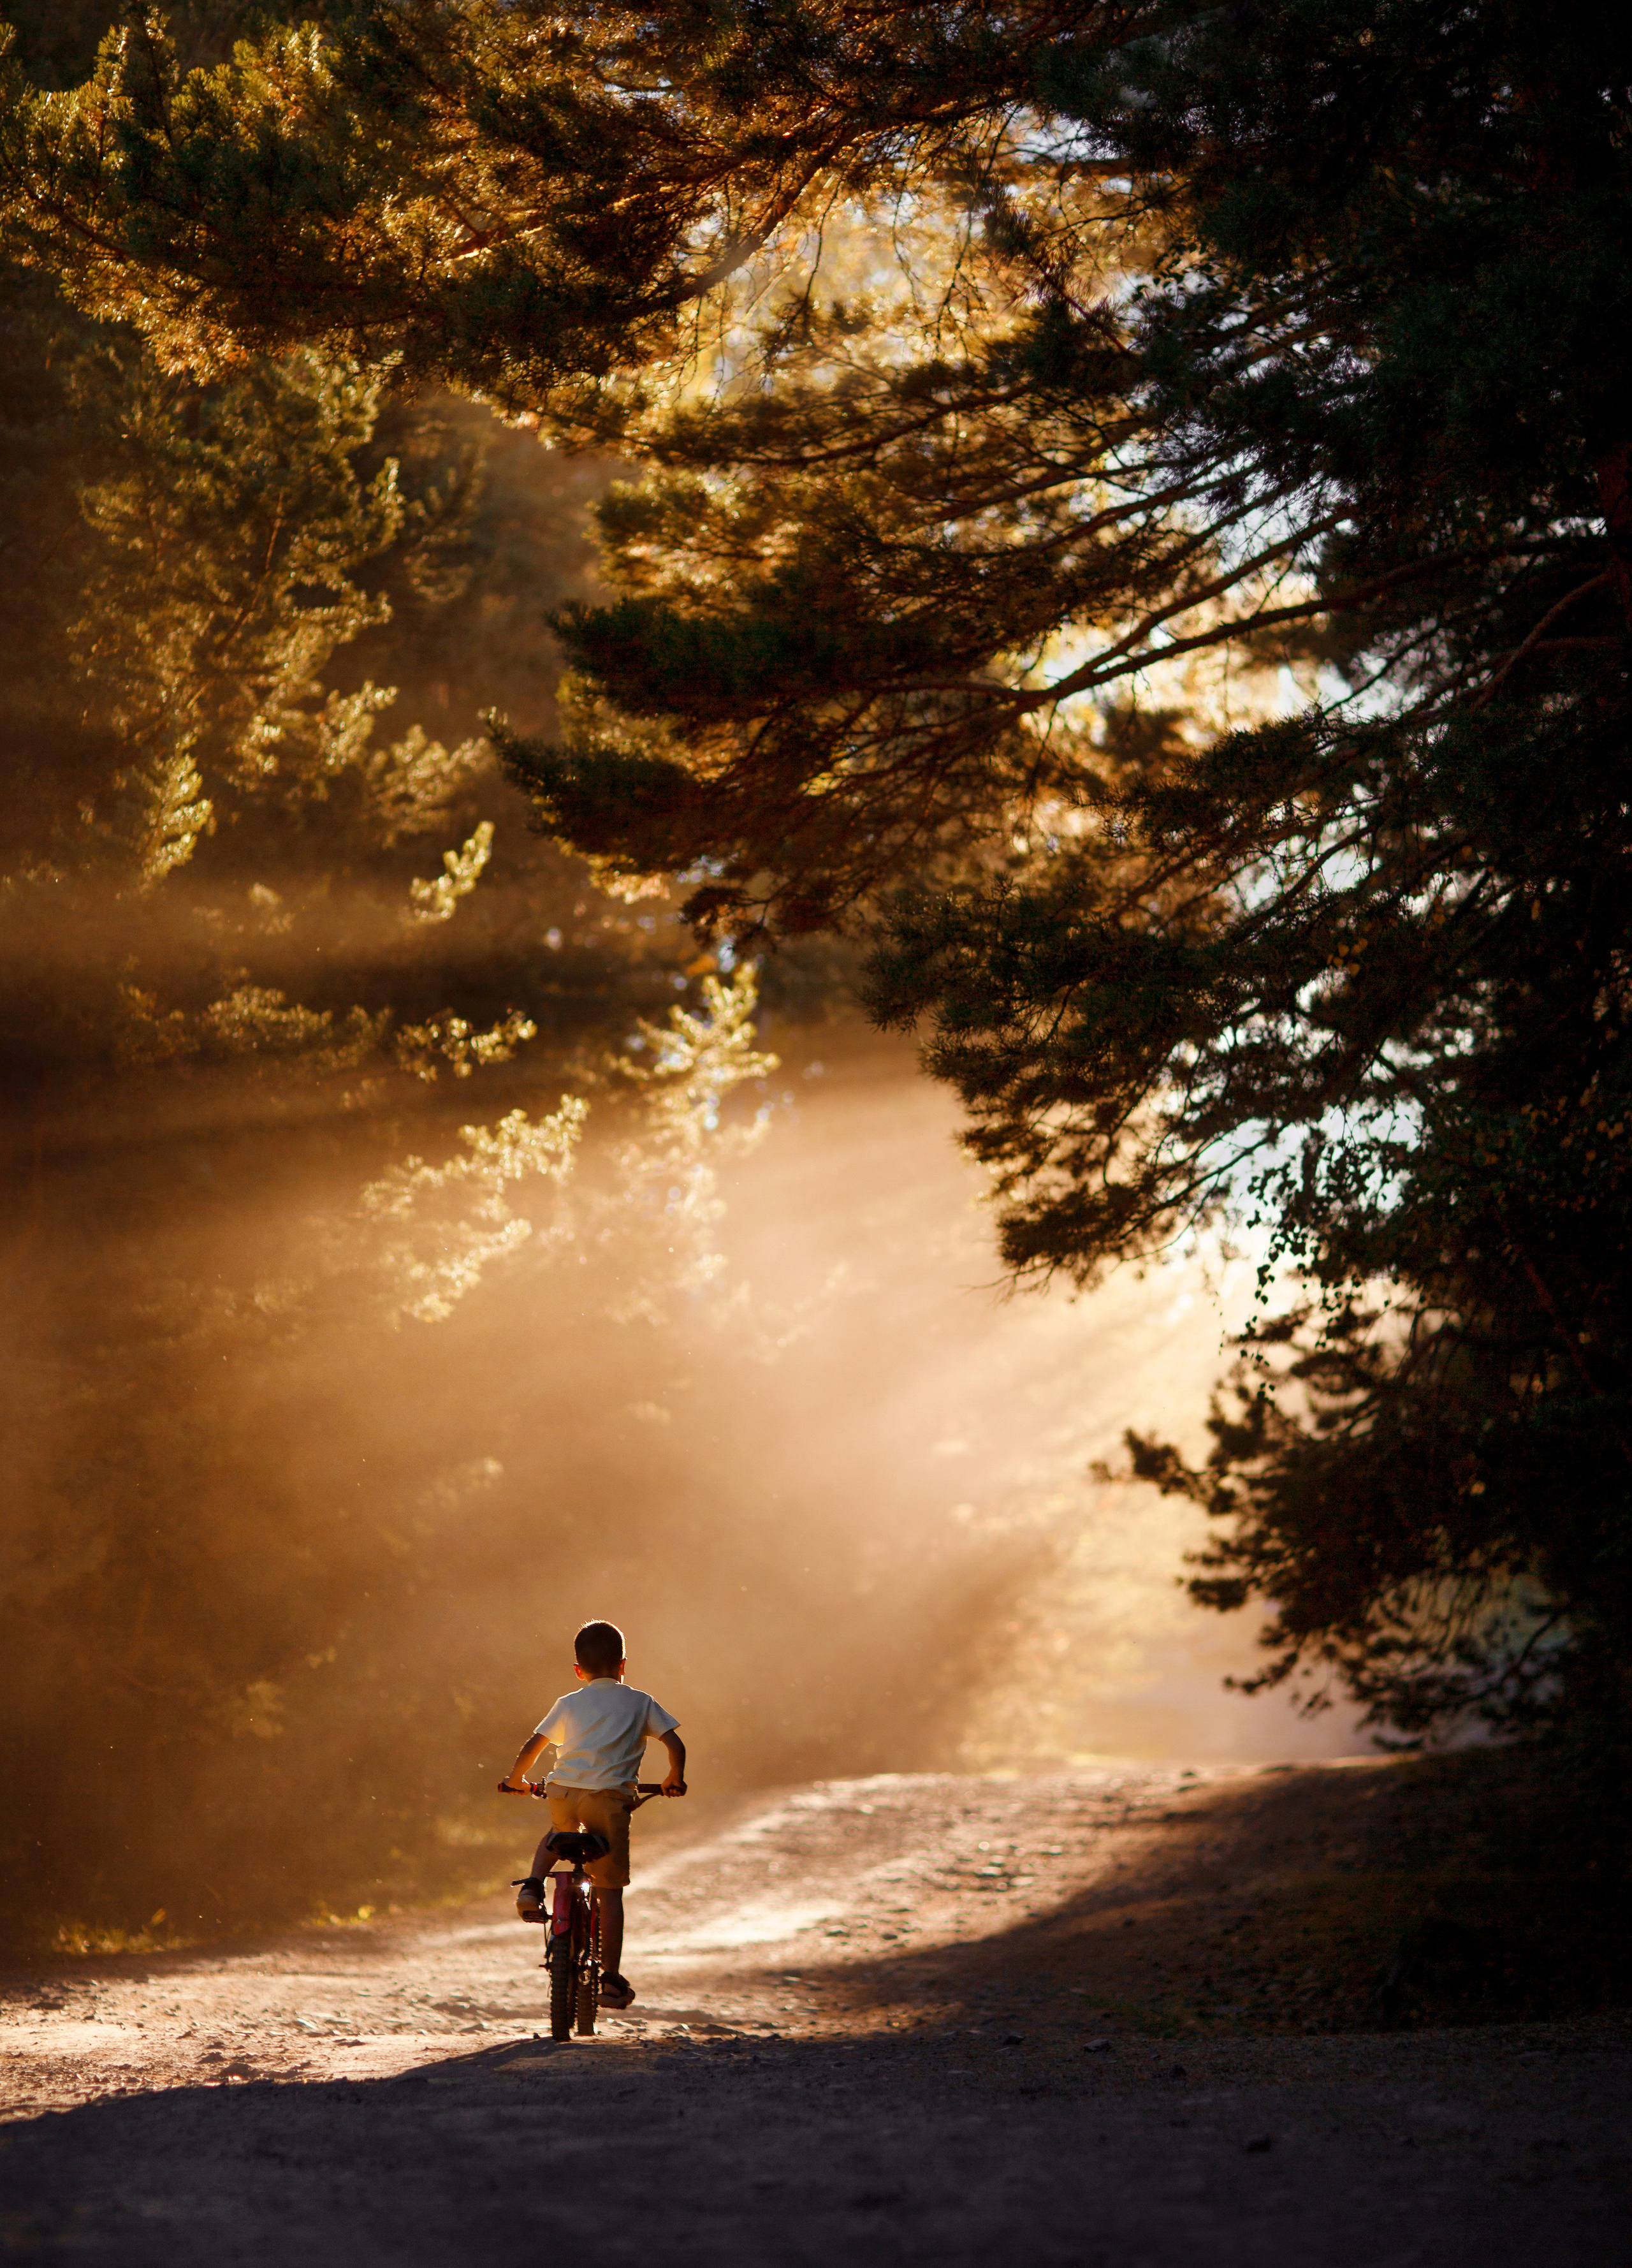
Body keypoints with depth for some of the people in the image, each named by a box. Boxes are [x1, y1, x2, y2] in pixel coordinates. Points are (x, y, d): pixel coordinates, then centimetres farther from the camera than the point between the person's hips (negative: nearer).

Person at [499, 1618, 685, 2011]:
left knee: (556, 1833, 38)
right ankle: (611, 1978, 3)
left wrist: (516, 1780, 32)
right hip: (611, 1798, -2)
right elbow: (676, 1746, 11)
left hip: (563, 1791, 2)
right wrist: (675, 1780, 29)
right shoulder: (640, 1703, 17)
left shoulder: (568, 1705, 19)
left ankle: (532, 1887, 13)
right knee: (609, 1889, 5)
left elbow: (532, 1748, 15)